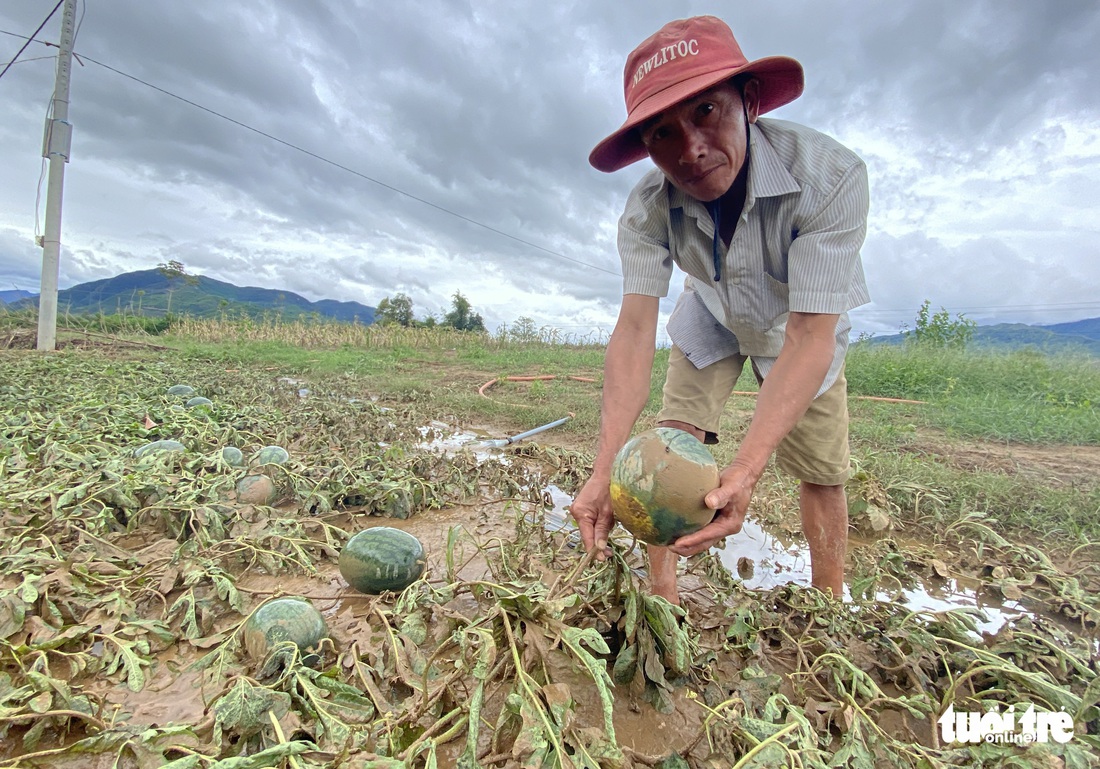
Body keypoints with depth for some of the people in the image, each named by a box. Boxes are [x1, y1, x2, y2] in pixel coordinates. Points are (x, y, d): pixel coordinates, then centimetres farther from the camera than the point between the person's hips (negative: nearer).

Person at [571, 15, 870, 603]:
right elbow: (634, 329, -35)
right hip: (713, 322, 2)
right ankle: (661, 594, 1)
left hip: (800, 325, -1)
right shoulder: (648, 210, -28)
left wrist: (745, 470, -53)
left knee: (821, 470, -1)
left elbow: (808, 339, -41)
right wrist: (606, 467, -47)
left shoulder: (829, 177, -36)